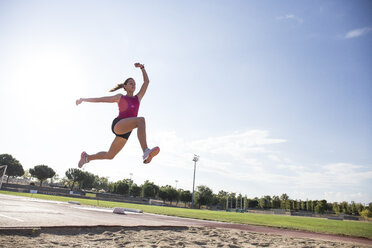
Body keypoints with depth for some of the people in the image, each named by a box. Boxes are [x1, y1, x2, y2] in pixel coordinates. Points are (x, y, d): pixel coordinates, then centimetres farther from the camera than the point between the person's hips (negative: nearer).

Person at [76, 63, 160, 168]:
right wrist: (84, 99, 28)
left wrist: (142, 67, 11)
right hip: (118, 124, -5)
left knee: (109, 156, 12)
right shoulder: (120, 97, 19)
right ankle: (146, 152, -53)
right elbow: (100, 99, 25)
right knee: (141, 120, -33)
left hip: (126, 132, 5)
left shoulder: (138, 98, 24)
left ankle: (86, 157, 38)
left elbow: (146, 81, 21)